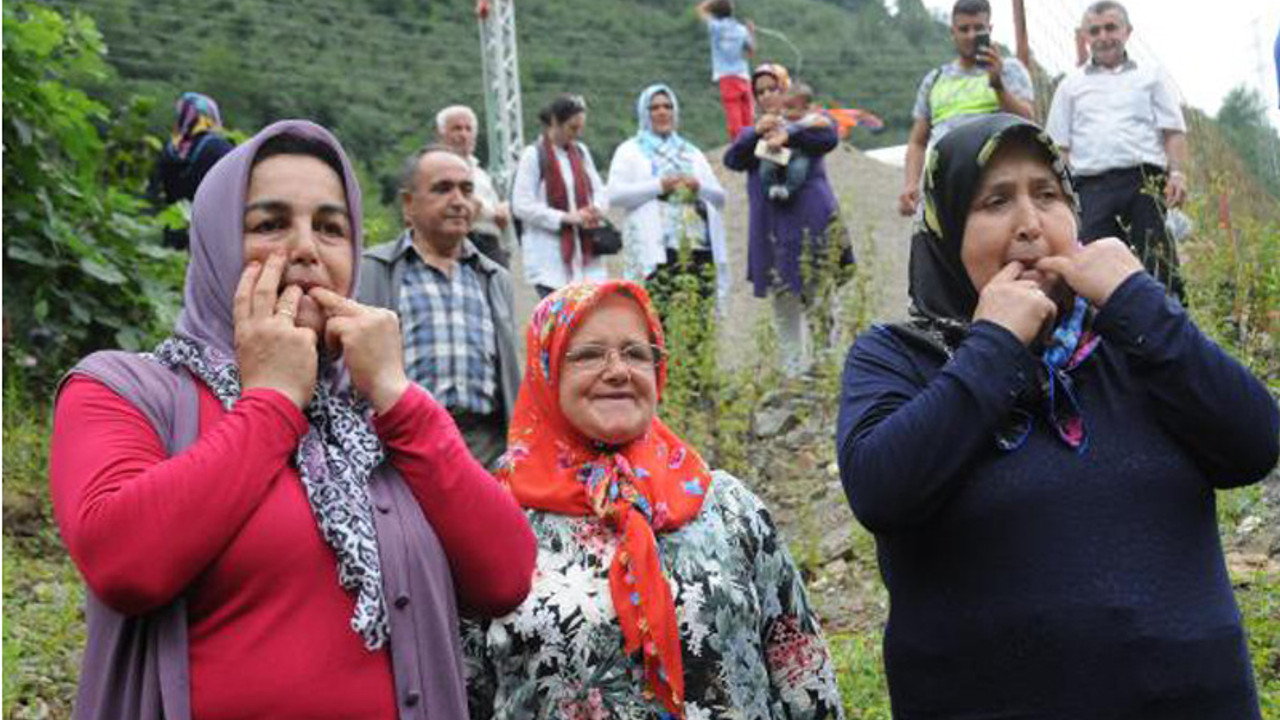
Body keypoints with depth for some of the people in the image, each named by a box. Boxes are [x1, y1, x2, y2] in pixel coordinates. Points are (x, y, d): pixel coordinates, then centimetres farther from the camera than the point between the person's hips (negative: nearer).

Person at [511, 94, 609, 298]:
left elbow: (599, 190, 17)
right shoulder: (533, 155, -7)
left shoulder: (581, 152, 13)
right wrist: (566, 217, -17)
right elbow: (521, 206, -11)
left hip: (583, 253, 5)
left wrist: (596, 209, -7)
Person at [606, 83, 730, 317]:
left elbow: (720, 197, 20)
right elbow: (615, 194, -3)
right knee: (657, 314, -15)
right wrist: (658, 186, -10)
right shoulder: (630, 151, 13)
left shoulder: (692, 153, 26)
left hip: (698, 247, 4)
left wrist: (699, 187, -1)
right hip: (655, 249, -4)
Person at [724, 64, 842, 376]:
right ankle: (793, 372, 10)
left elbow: (829, 137, -10)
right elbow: (732, 160, -1)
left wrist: (787, 135, -20)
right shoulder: (751, 134, 19)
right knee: (784, 309, 5)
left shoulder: (805, 121, 11)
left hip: (811, 223, -3)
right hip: (771, 230, 3)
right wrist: (757, 133, -17)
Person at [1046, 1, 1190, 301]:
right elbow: (1060, 145, 14)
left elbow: (1173, 131, 10)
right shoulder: (1071, 85, 21)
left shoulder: (1151, 76, 19)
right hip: (1092, 184, 1)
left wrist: (1177, 172, -7)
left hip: (1145, 180, 0)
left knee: (1156, 264, -6)